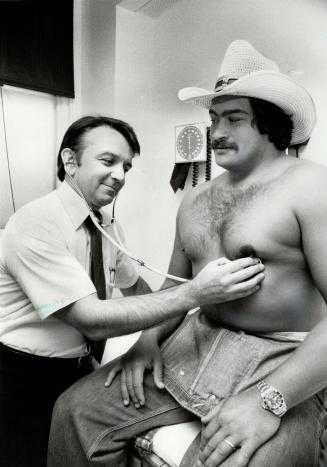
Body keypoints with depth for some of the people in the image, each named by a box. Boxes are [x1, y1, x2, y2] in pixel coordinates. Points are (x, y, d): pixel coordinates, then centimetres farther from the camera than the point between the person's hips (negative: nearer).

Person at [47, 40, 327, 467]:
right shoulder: (195, 200, 10)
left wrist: (269, 401, -22)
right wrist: (149, 340, 0)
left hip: (281, 367, -4)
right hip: (195, 345, 5)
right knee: (76, 409, -2)